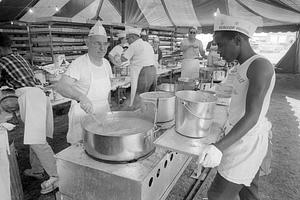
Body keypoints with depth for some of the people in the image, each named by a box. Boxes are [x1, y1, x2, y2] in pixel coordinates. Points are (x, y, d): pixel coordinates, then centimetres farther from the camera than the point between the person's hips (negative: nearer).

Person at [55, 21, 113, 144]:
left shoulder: (106, 63, 3)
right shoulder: (79, 63, -18)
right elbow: (60, 86, -31)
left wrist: (107, 106, 11)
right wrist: (81, 97, -47)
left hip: (103, 113, 6)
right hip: (82, 114, -6)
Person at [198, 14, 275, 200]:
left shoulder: (260, 65, -20)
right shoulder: (243, 67, 8)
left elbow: (252, 116, -27)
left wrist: (220, 146, -35)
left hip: (246, 143, -9)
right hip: (241, 138, 9)